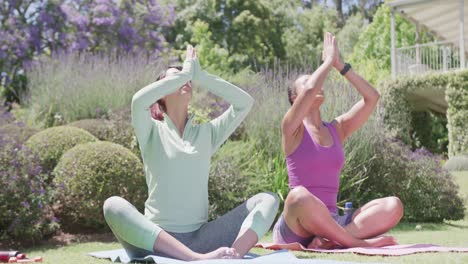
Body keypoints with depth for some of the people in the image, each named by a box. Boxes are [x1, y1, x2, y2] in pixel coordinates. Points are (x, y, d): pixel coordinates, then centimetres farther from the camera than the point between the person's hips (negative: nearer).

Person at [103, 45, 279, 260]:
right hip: (157, 240, -3)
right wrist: (185, 72, -6)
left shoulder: (207, 132, 14)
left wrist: (199, 77, 3)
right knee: (113, 205, -32)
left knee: (268, 200, -12)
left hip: (199, 239, 3)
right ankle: (199, 259, -44)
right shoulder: (153, 132, 6)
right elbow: (138, 101, -16)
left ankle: (234, 255, -41)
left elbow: (245, 102, 3)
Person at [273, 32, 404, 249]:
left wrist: (340, 65, 7)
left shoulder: (337, 129, 18)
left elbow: (371, 97, 9)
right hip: (298, 225, -5)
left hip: (330, 222, 5)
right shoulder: (293, 128, 2)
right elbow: (310, 90, -18)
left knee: (393, 206, -16)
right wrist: (328, 60, -2)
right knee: (300, 196, -41)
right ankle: (358, 242, -26)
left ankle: (329, 241, -31)